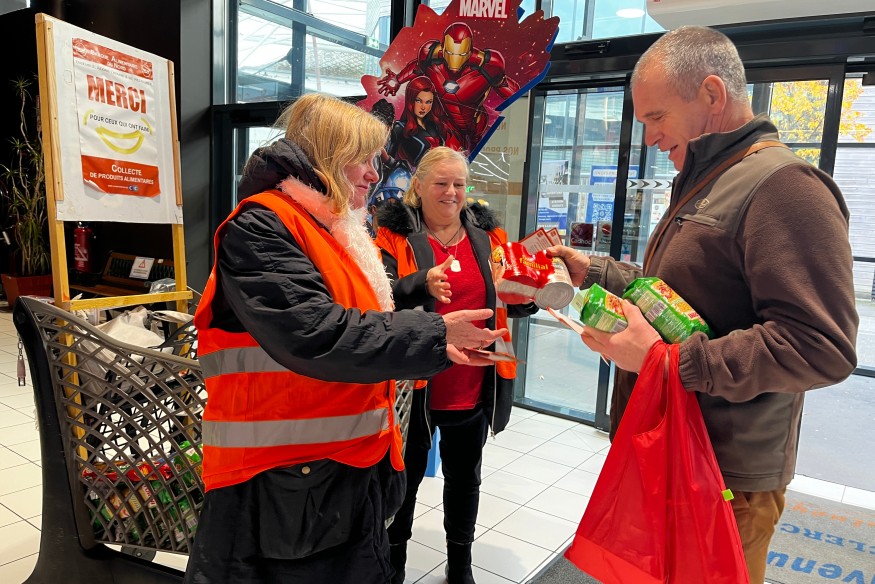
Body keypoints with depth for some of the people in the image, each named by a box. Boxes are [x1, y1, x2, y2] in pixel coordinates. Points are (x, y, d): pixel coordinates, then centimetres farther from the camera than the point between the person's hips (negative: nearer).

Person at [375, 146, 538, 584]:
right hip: (414, 385, -3)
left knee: (464, 477, 20)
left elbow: (514, 304, 6)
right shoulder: (395, 235, -7)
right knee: (405, 477, 15)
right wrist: (422, 283, -38)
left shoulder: (487, 234, 5)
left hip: (473, 388, 4)